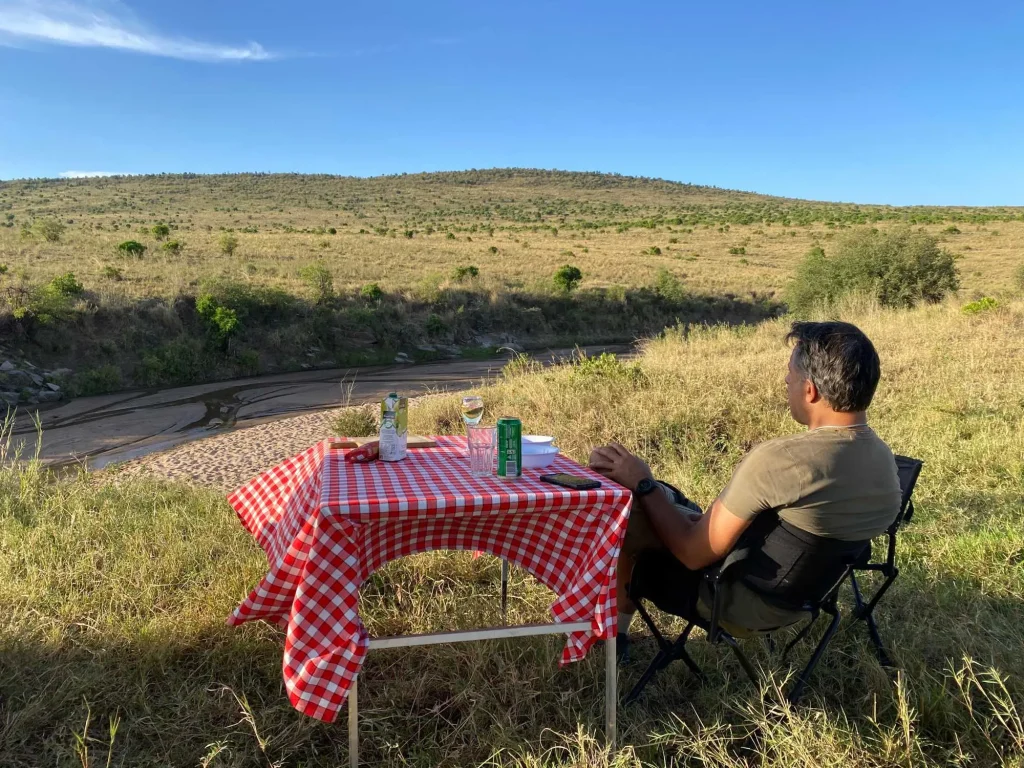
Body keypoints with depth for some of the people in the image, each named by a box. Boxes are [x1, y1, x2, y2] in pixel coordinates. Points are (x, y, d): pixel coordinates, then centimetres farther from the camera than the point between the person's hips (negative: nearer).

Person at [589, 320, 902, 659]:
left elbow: (695, 553, -26)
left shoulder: (778, 460, -34)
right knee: (663, 498, 20)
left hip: (741, 601, -8)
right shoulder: (885, 460, -8)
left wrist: (643, 484, -13)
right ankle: (617, 626, 31)